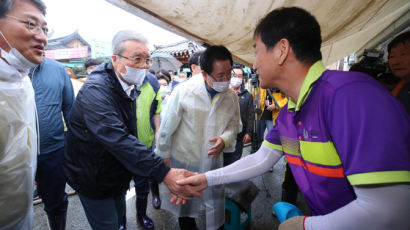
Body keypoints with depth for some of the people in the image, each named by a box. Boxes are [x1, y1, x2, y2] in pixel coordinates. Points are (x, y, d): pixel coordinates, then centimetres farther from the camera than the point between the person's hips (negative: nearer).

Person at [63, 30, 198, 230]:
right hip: (93, 179, -7)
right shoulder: (95, 91, -29)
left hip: (116, 174, 8)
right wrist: (164, 173, -46)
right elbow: (118, 140, -41)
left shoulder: (129, 87, 1)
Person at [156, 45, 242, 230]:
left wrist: (225, 139, -17)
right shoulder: (183, 91, -20)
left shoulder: (231, 96, -8)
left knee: (216, 206, 19)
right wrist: (164, 155, -1)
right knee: (185, 207, 22)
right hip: (183, 161, -2)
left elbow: (234, 125, 5)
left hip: (213, 162, 2)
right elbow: (167, 127, -10)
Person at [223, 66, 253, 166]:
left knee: (234, 161, 8)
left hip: (239, 136, 1)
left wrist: (248, 133, 0)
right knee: (222, 160, 8)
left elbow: (250, 116, 7)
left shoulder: (247, 95, 8)